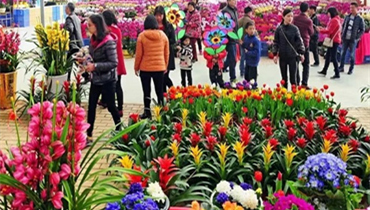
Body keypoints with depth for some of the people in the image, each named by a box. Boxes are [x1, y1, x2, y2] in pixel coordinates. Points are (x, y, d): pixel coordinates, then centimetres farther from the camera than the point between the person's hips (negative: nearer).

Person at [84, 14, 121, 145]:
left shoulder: (108, 42, -20)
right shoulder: (94, 40, 4)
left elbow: (114, 63, -21)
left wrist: (95, 66, -25)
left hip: (107, 80, -7)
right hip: (96, 79, 7)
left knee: (111, 106, 7)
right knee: (91, 107, 6)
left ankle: (119, 132, 29)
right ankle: (89, 137, 13)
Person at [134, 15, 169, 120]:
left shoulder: (142, 36, -9)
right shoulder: (163, 35, 0)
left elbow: (139, 54, -7)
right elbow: (166, 53, 6)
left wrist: (136, 68, 4)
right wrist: (165, 66, 18)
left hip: (145, 68, -2)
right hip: (159, 68, 2)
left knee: (147, 91, 8)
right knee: (160, 91, 11)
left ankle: (147, 113, 11)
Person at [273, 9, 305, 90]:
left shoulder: (295, 29, -3)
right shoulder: (279, 29, -1)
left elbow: (299, 41, 0)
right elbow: (276, 42, 4)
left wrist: (301, 53, -4)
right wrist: (275, 54, -1)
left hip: (293, 56, -1)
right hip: (282, 56, 1)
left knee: (293, 78, 1)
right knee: (284, 78, 11)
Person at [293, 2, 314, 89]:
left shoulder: (295, 18, -4)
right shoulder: (308, 20, -14)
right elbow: (311, 33, 0)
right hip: (305, 44, -3)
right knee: (306, 65, 6)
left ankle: (296, 83, 13)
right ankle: (304, 83, 1)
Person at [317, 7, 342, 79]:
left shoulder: (334, 20, -19)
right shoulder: (334, 19, 13)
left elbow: (329, 31, -20)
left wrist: (320, 30, -8)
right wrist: (323, 29, 6)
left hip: (334, 41, -10)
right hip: (333, 40, 10)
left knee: (333, 57, -7)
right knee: (328, 56, 17)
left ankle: (337, 74, -2)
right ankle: (324, 71, 28)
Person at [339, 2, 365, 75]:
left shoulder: (360, 19, -5)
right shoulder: (347, 17, 6)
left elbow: (362, 30, -3)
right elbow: (343, 26, 14)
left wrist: (356, 37, -11)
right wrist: (342, 35, 4)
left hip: (353, 40, -4)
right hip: (345, 38, 4)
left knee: (352, 55, 2)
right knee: (343, 53, 8)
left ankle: (351, 69, 10)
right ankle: (341, 67, 19)